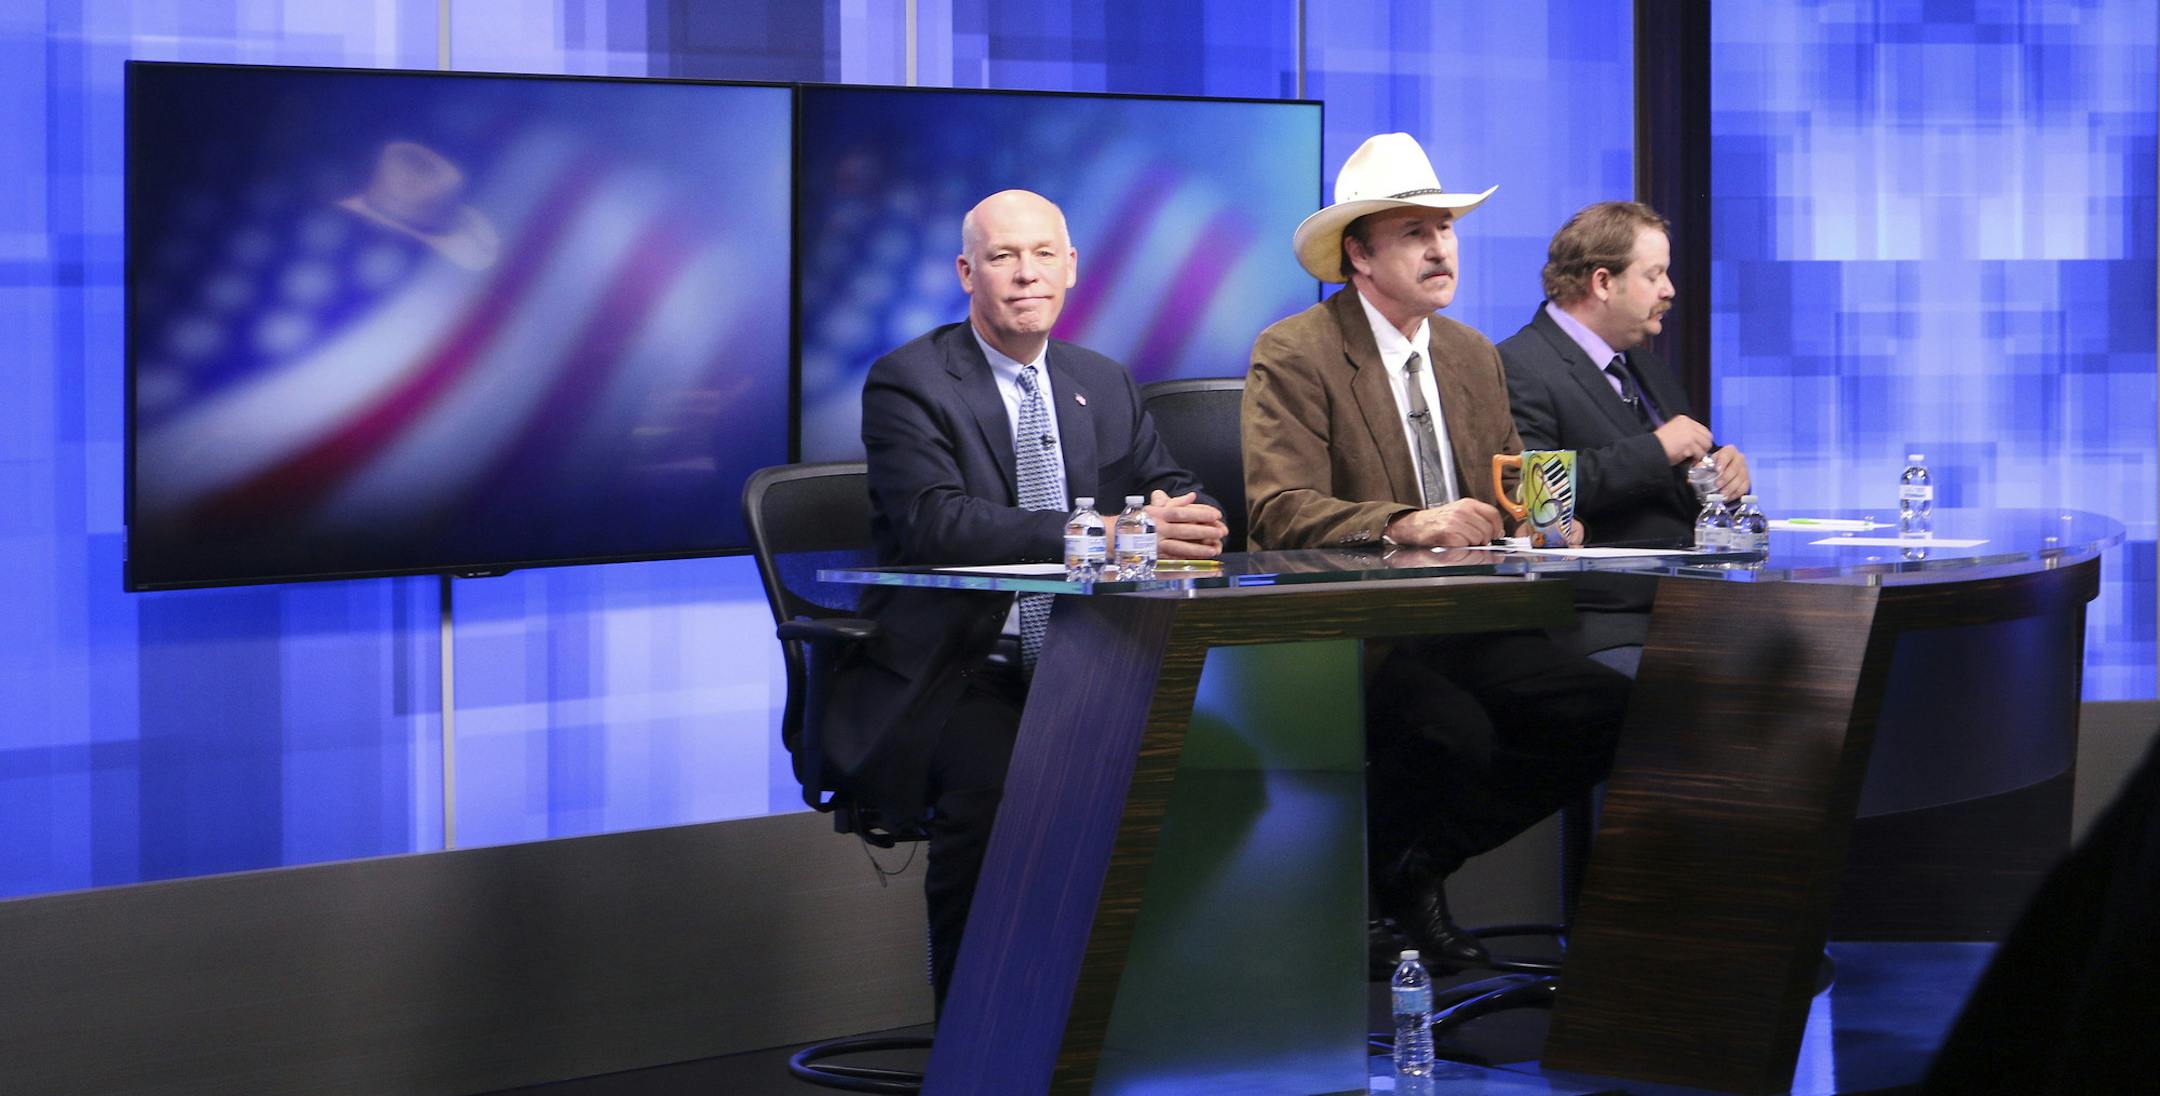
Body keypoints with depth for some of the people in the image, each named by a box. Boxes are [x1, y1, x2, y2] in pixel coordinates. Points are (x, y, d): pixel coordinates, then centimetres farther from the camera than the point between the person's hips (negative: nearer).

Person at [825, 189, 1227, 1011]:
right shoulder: (908, 382, -3)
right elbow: (937, 523, -19)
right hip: (949, 675, -5)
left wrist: (1184, 526, -17)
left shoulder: (1105, 386, 17)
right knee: (991, 783, -34)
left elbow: (1182, 501, 11)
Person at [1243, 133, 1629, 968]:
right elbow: (1281, 513, -16)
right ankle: (1361, 882, -3)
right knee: (1453, 732, -34)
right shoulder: (1293, 355, -5)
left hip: (1464, 625, 7)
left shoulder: (1473, 355, 18)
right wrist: (1403, 525, -31)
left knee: (1609, 710, -16)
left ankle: (1418, 865, 1)